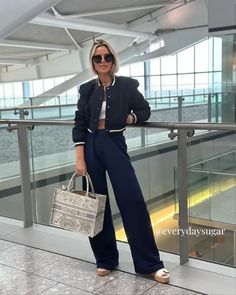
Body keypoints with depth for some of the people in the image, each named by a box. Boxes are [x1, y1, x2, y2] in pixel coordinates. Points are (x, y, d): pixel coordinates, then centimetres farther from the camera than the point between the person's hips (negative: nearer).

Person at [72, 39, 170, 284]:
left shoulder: (126, 85, 1)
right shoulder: (87, 89, 4)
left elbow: (145, 111, 11)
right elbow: (79, 124, 1)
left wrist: (126, 119, -7)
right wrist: (80, 159, -7)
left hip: (115, 144, -2)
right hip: (91, 146, 2)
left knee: (132, 201, -7)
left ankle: (150, 264, 4)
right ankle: (105, 259, 23)